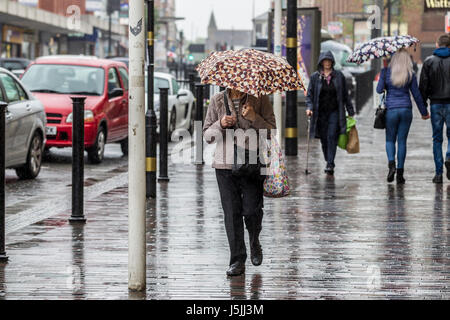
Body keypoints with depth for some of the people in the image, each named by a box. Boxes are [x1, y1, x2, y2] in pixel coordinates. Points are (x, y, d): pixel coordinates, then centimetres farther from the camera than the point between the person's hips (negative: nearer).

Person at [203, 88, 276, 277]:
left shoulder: (259, 99, 1)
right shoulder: (217, 101, 6)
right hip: (225, 166, 2)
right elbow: (207, 135, 9)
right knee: (231, 213, -1)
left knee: (251, 210, -5)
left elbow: (272, 131, 0)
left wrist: (254, 118, -17)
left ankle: (255, 243, 28)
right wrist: (220, 125, -11)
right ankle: (237, 261, 6)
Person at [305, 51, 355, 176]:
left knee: (331, 137, -14)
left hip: (334, 112, -1)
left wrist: (350, 111, 10)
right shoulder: (315, 77, 5)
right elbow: (310, 94, 5)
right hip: (320, 113, 1)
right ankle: (329, 163, 20)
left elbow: (345, 95, 10)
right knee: (324, 139, 4)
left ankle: (330, 165, -17)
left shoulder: (339, 76, 5)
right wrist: (309, 107, -12)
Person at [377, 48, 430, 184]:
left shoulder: (386, 72, -5)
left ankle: (392, 164, -13)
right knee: (402, 141, 6)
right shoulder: (410, 75, 0)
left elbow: (379, 90, -7)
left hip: (391, 109, -1)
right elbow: (416, 95, 4)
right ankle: (400, 173, 3)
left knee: (390, 139, 13)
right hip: (406, 109, 1)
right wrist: (424, 112, 13)